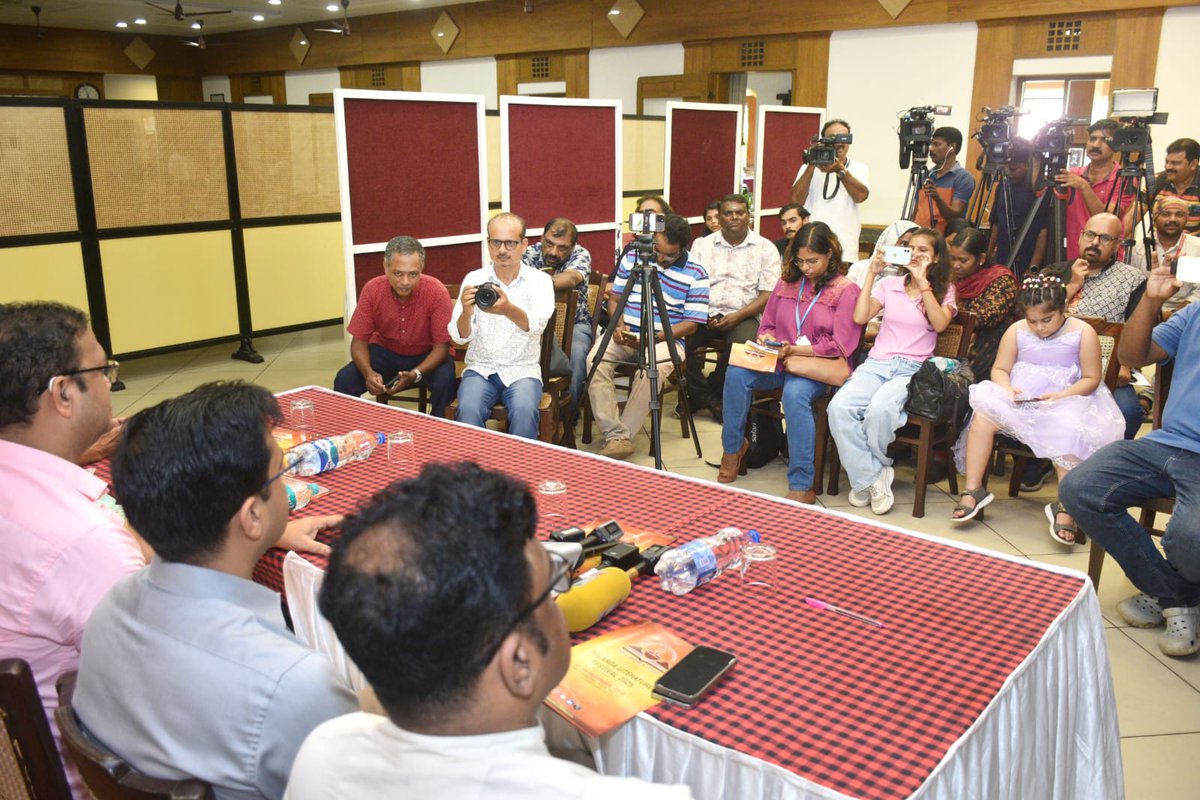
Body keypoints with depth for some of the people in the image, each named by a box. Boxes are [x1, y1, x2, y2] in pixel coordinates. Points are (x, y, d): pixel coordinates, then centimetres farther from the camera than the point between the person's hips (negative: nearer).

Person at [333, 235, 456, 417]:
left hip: (426, 356, -2)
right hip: (385, 351, 2)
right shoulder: (372, 290, -17)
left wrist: (415, 374, -36)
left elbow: (441, 346, -19)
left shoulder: (436, 291, -24)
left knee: (444, 380, -32)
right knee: (344, 380, -20)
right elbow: (359, 340, -10)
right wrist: (369, 373, -30)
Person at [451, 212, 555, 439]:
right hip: (481, 369, 1)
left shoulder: (540, 280, 0)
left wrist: (509, 310, -42)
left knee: (524, 410, -30)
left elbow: (537, 323, -21)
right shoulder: (474, 279, 4)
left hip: (523, 370, -1)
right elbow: (459, 337, -5)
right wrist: (466, 312, -28)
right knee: (469, 410, -28)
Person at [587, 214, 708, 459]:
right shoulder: (632, 257, 8)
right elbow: (614, 298, 15)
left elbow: (691, 324, -5)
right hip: (625, 334, 3)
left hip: (665, 339, -3)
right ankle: (614, 436, -29)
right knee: (596, 359, -28)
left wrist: (653, 337, -17)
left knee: (652, 368, -37)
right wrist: (619, 325, -7)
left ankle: (624, 435, -25)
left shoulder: (696, 274, -2)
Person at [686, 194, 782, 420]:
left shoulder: (765, 248, 8)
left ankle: (700, 394, -9)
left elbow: (768, 295, 1)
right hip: (704, 314, 2)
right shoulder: (701, 245, 15)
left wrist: (738, 316, -14)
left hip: (743, 316, -1)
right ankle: (710, 399, -8)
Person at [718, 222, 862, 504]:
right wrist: (768, 339, -3)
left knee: (795, 393, -38)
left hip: (819, 366, -4)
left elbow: (840, 346, -6)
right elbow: (767, 325, 22)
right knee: (736, 374, -26)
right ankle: (733, 447, -5)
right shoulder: (787, 282, 15)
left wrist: (795, 350, -15)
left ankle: (801, 487, -33)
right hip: (780, 360, 5)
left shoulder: (846, 290, 1)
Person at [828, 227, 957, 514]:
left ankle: (868, 475, -9)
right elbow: (860, 317, 1)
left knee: (880, 408, -37)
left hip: (913, 369, -2)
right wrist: (872, 274, 3)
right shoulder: (890, 284, 16)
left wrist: (922, 281, -11)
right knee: (839, 406, -30)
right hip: (877, 363, 3)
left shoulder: (944, 290, 11)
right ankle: (871, 478, -18)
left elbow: (940, 324, -11)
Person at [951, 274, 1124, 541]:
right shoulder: (1016, 331, 5)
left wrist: (1063, 395, -19)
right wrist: (1007, 389, -14)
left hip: (1065, 402, -2)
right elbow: (999, 370, 9)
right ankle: (973, 490, -15)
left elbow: (1091, 378, -1)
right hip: (1018, 400, 3)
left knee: (1068, 432, -35)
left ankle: (1065, 508, -22)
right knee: (982, 416, -25)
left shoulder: (1083, 333, -2)